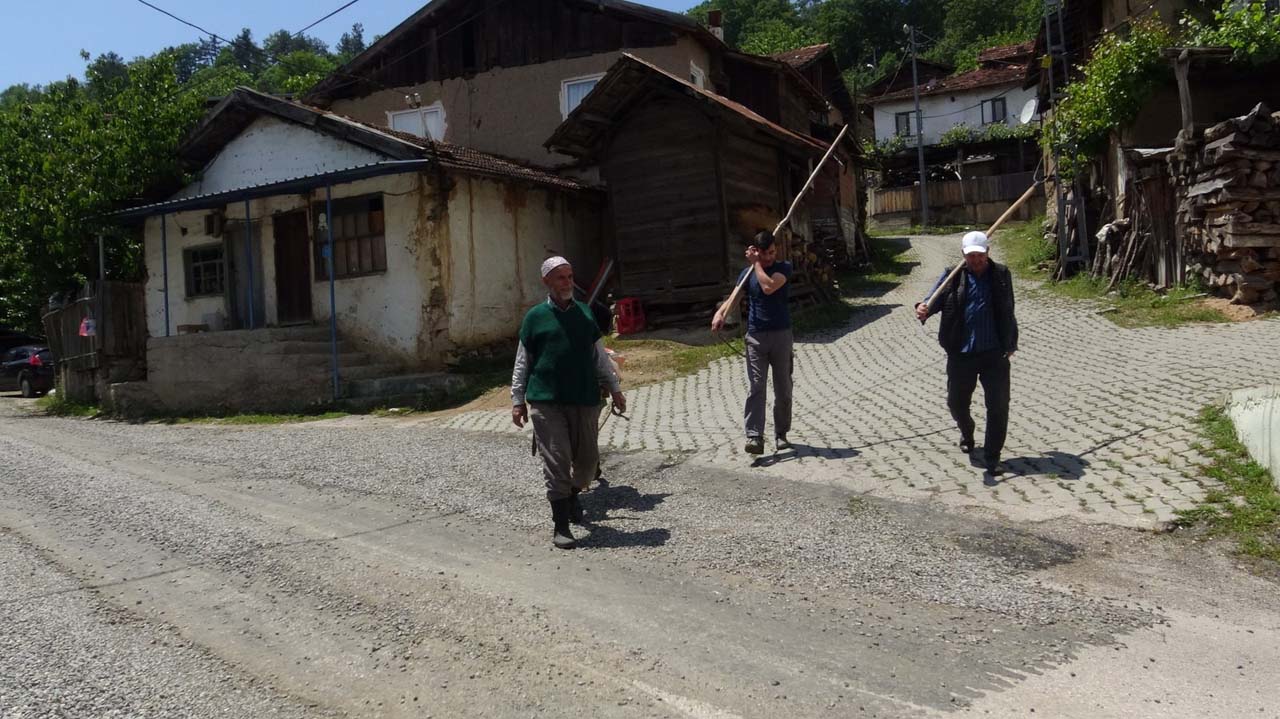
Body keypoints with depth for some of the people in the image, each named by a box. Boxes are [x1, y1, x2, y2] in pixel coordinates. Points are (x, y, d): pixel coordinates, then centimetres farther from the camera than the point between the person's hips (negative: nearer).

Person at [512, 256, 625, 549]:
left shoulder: (585, 313, 13)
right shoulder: (535, 317, 4)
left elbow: (600, 355, 19)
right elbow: (522, 362, 8)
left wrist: (614, 388, 16)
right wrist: (517, 400, 4)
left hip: (585, 399, 3)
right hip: (546, 401, -3)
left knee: (587, 459, 10)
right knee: (556, 462, -6)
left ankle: (573, 495, 41)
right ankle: (561, 527, 2)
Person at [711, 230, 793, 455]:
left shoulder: (784, 268, 0)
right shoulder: (748, 273, 6)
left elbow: (769, 287, -19)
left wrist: (757, 264, -11)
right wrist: (720, 313, -20)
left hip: (781, 334, 0)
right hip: (756, 336, 0)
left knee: (783, 388, 8)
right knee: (756, 386, -11)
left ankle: (781, 434, 22)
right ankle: (754, 437, -16)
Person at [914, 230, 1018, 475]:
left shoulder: (1001, 274, 4)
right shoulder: (953, 277, 0)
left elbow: (1008, 312, 12)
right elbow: (935, 298, -11)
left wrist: (1011, 344, 14)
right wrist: (924, 310, -35)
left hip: (995, 353, 0)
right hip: (961, 354, 0)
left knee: (999, 405, -3)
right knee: (956, 402, 14)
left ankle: (992, 456, 9)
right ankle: (967, 432, 46)